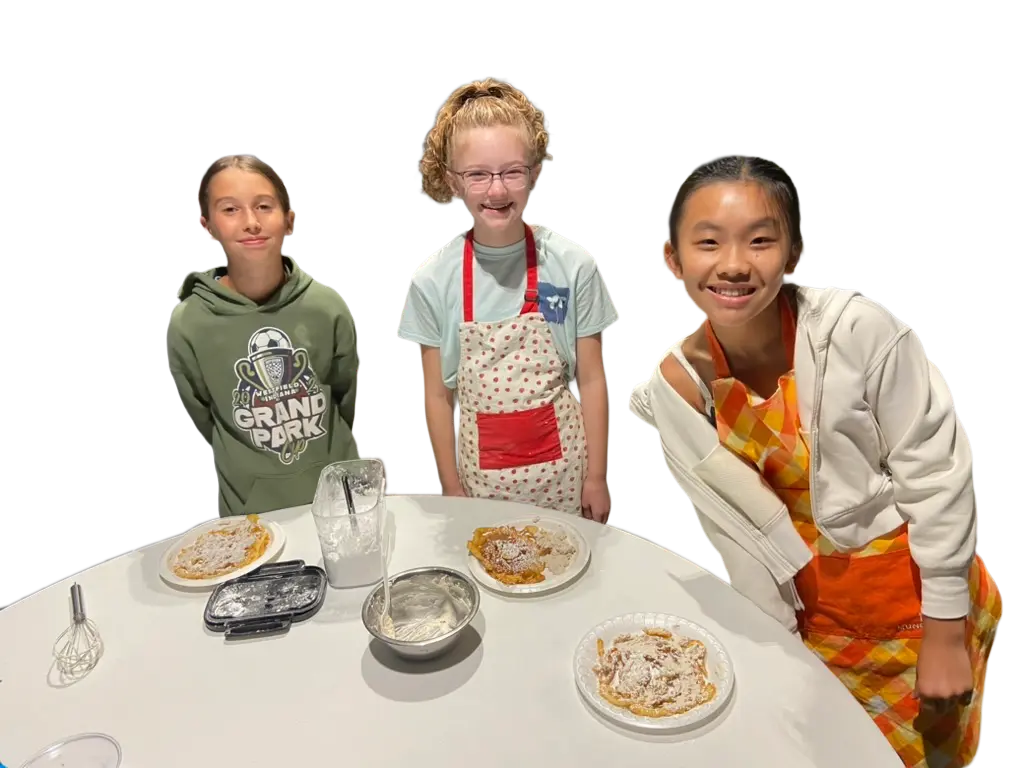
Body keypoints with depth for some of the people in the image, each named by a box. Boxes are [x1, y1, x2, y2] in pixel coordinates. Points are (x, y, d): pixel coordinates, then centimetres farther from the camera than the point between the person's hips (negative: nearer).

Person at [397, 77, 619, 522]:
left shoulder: (573, 266, -9)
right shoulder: (432, 281, -8)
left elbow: (591, 380, -3)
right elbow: (437, 397, -2)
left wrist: (597, 477, -1)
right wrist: (452, 491, 2)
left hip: (564, 467, 0)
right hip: (480, 473, 1)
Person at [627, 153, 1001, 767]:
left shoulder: (856, 329, -26)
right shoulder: (677, 386, -16)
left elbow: (937, 470, -18)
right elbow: (735, 525, -6)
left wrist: (944, 631, -12)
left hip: (915, 597, -2)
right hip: (809, 606, 3)